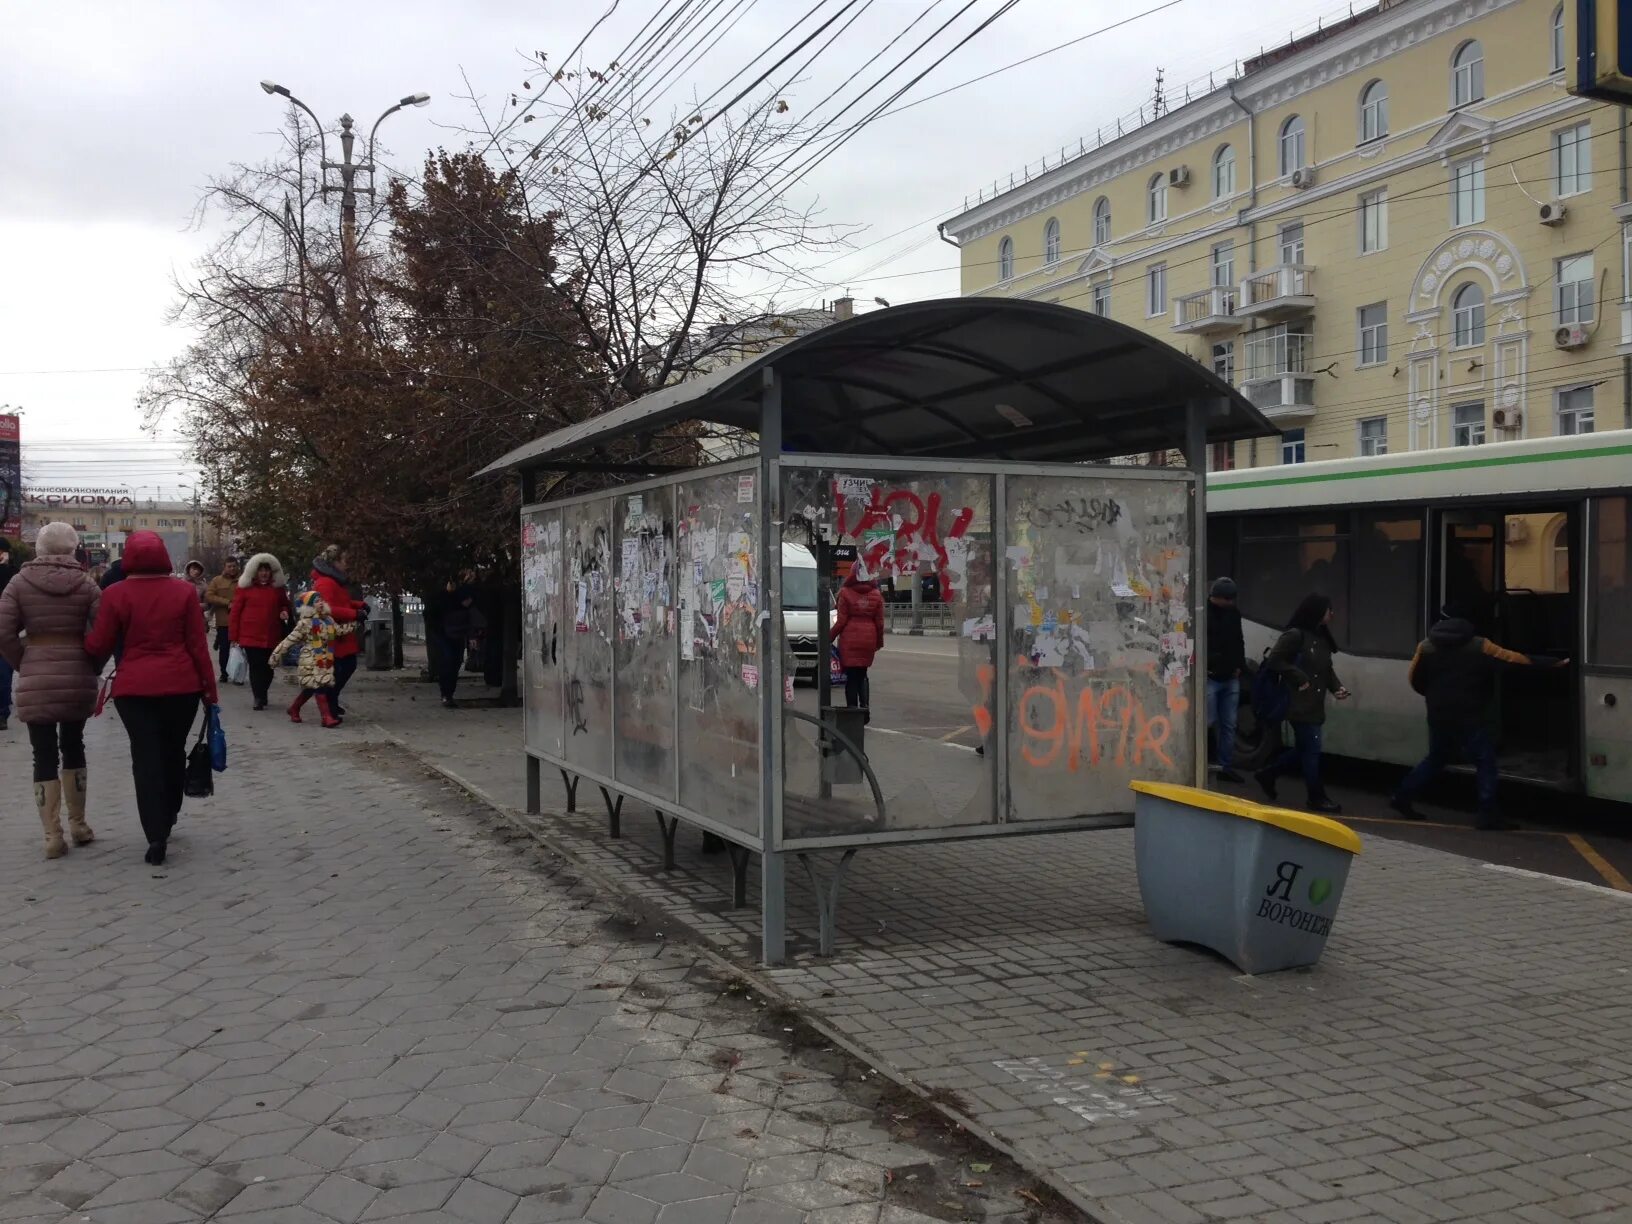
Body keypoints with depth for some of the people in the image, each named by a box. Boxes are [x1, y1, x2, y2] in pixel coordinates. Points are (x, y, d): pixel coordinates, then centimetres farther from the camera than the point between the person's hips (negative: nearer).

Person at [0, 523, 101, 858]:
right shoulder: (85, 584, -1)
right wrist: (91, 664, 5)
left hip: (35, 682, -1)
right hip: (78, 679, 1)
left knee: (44, 756, 4)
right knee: (73, 747, 17)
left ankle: (52, 835, 3)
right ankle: (78, 824, 23)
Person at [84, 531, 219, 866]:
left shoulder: (115, 594, -2)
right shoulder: (184, 590, -1)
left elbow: (99, 645, 0)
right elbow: (197, 644, -2)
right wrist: (210, 687, 5)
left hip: (134, 687, -1)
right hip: (181, 684, 1)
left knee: (145, 758, 2)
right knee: (173, 752, 17)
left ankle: (156, 836, -4)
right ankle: (168, 818, 32)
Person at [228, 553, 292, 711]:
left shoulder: (278, 588, 9)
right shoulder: (245, 587, 1)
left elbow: (285, 605, 24)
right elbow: (235, 612, 1)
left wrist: (285, 612, -2)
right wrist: (234, 636, -2)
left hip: (272, 637, 3)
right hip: (250, 635, -3)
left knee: (268, 667, 7)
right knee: (255, 666, -5)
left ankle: (262, 695, 25)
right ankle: (259, 697, 2)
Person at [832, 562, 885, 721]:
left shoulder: (846, 593, -8)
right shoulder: (876, 595, 2)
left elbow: (841, 621, -8)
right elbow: (879, 622, 5)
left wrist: (831, 637, 3)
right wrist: (879, 641, 16)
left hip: (850, 640, -3)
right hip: (868, 639, 3)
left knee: (851, 676, 4)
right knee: (862, 675, 16)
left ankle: (852, 708, 1)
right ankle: (865, 706, 3)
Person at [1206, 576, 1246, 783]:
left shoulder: (1234, 612, 10)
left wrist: (1239, 666, 9)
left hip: (1231, 679, 6)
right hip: (1209, 678, -6)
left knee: (1229, 724, 7)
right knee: (1208, 721, -6)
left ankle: (1226, 767, 14)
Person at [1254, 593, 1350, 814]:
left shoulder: (1321, 637, 14)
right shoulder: (1295, 635, -15)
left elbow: (1327, 668, 20)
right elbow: (1274, 660, -19)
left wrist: (1336, 687, 3)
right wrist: (1299, 679, -21)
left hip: (1315, 705, 9)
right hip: (1300, 705, -9)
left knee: (1303, 749, 16)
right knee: (1312, 750, -3)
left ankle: (1268, 774, 31)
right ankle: (1317, 798, 7)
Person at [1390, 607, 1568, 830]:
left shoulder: (1426, 646, 4)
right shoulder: (1479, 647, -6)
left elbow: (1415, 679, 8)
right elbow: (1515, 659, -7)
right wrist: (1554, 662, -2)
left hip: (1438, 716, 5)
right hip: (1468, 718, -5)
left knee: (1435, 758, 21)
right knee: (1485, 761, 2)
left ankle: (1402, 797, 22)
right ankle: (1487, 814, -4)